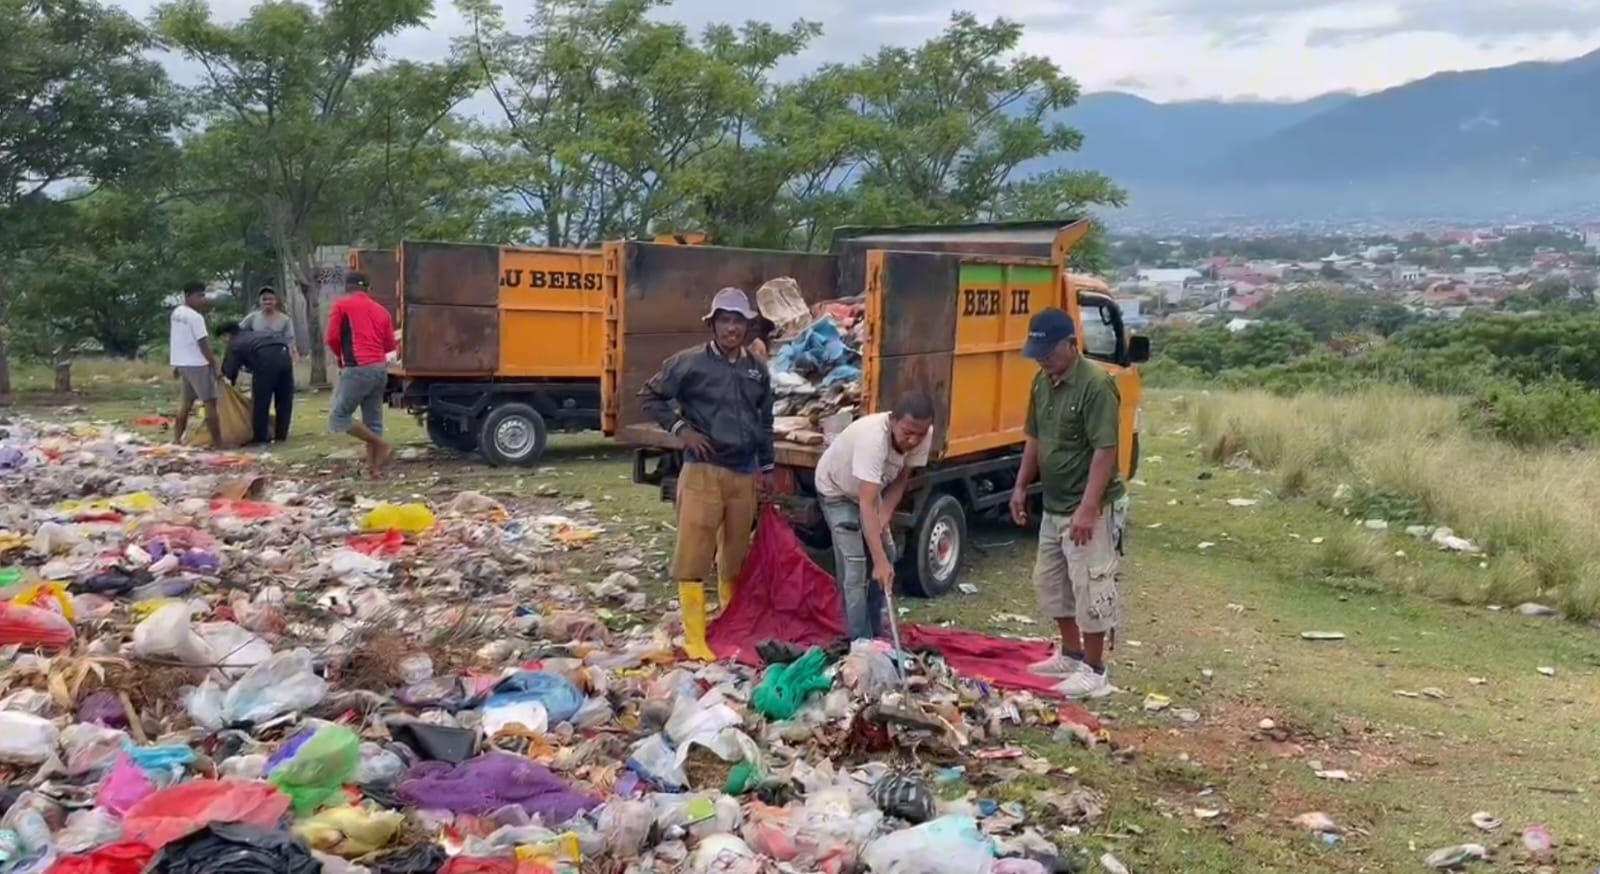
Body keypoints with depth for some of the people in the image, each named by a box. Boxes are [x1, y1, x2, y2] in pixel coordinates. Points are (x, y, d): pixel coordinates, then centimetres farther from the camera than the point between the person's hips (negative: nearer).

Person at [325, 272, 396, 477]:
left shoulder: (342, 305, 1)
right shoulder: (381, 310, 16)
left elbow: (332, 338, -3)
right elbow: (390, 345, 15)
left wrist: (341, 356, 16)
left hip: (358, 369, -6)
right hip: (380, 368, 7)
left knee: (338, 417, 0)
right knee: (373, 422, 10)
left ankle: (381, 446, -8)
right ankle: (373, 466, 7)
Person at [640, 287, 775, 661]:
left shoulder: (757, 370, 9)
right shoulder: (689, 363, -6)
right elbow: (650, 396, 0)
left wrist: (766, 468, 17)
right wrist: (680, 428, -9)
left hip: (745, 472, 5)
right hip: (703, 470, -5)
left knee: (737, 554, 12)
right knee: (694, 553, -6)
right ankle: (695, 639, -1)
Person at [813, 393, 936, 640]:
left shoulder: (923, 436, -24)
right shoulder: (873, 437, -44)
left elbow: (900, 479, -8)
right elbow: (866, 505, -46)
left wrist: (885, 517, -23)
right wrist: (879, 561, -49)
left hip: (869, 488, 7)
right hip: (837, 491, -7)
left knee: (888, 554, 8)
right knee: (854, 568, -13)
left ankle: (875, 630, 22)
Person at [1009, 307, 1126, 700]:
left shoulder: (1095, 385, -21)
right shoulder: (1042, 382, 6)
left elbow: (1105, 451, -24)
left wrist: (1088, 509, -27)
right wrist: (1021, 486, 14)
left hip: (1088, 510, -9)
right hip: (1053, 507, 9)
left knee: (1090, 589, 0)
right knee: (1050, 582, 18)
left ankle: (1094, 671, 12)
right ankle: (1071, 654, 33)